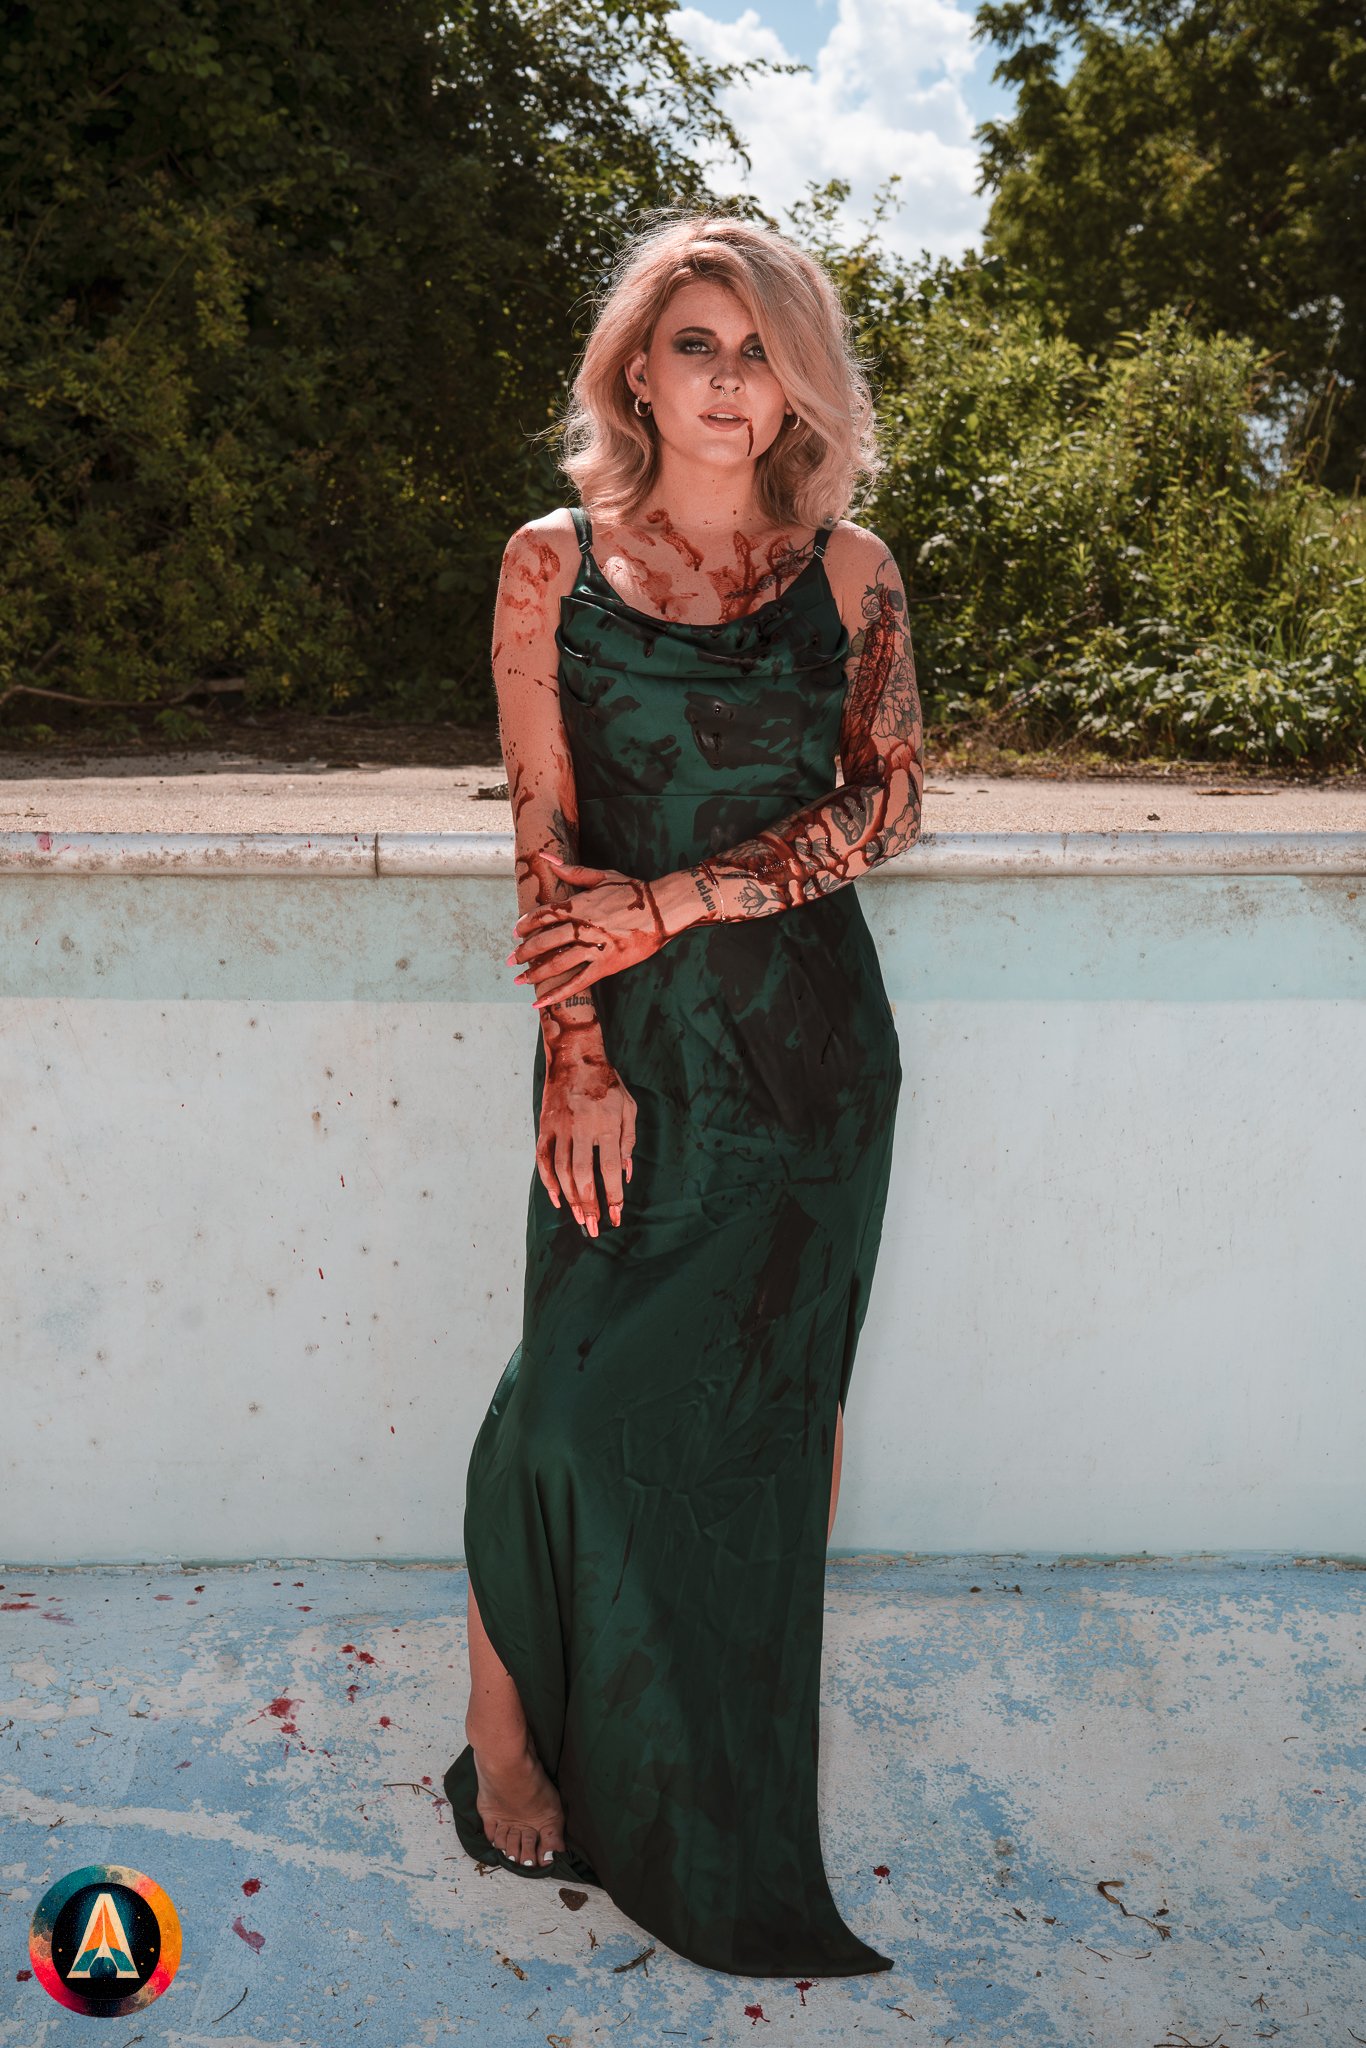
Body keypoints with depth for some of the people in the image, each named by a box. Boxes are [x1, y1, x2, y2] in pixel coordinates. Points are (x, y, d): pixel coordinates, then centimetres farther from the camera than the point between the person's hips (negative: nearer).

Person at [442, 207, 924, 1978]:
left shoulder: (847, 566, 4)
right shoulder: (553, 563, 2)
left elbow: (887, 803, -2)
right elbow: (545, 836, -2)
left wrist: (676, 902, -12)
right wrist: (576, 1059, -9)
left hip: (811, 1035, 1)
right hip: (630, 1036, -1)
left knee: (782, 1390, 10)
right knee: (581, 1392, -3)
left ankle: (754, 1749, 32)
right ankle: (513, 1739, 20)